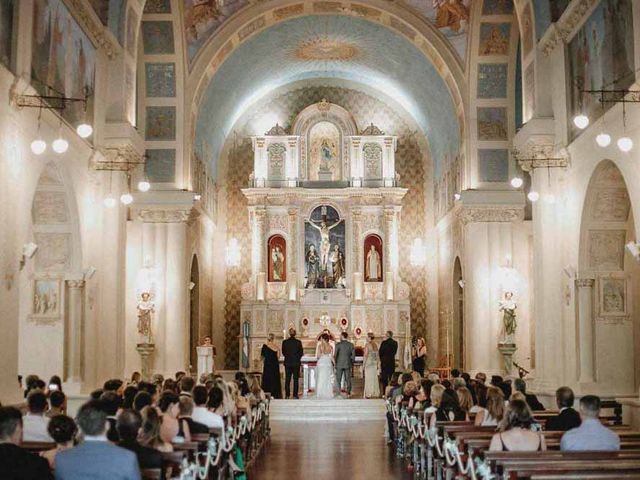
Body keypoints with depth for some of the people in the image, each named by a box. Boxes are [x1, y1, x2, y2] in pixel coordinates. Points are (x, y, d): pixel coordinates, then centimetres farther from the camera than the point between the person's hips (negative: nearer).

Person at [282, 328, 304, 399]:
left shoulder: (285, 342, -4)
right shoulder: (298, 342, -8)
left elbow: (283, 352, 5)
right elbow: (301, 353, -2)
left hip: (287, 362, 1)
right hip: (296, 363, -1)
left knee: (287, 379, 6)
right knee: (296, 379, 3)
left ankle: (287, 395, 5)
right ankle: (295, 395, 1)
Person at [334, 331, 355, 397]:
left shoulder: (338, 344, -8)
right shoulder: (351, 345, 3)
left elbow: (335, 354, -9)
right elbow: (353, 355, 3)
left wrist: (334, 363, 2)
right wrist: (351, 363, 13)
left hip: (339, 364, -3)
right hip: (348, 364, 3)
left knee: (338, 379, 3)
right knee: (348, 379, 8)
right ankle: (348, 393, 7)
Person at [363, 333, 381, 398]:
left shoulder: (367, 345, -11)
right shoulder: (375, 345, 7)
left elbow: (366, 355, -12)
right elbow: (377, 355, 9)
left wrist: (363, 364, -7)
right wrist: (378, 364, 14)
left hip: (368, 363, -6)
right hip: (375, 363, 6)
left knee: (369, 378, -2)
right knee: (374, 378, 9)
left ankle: (369, 394, -2)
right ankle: (375, 393, 10)